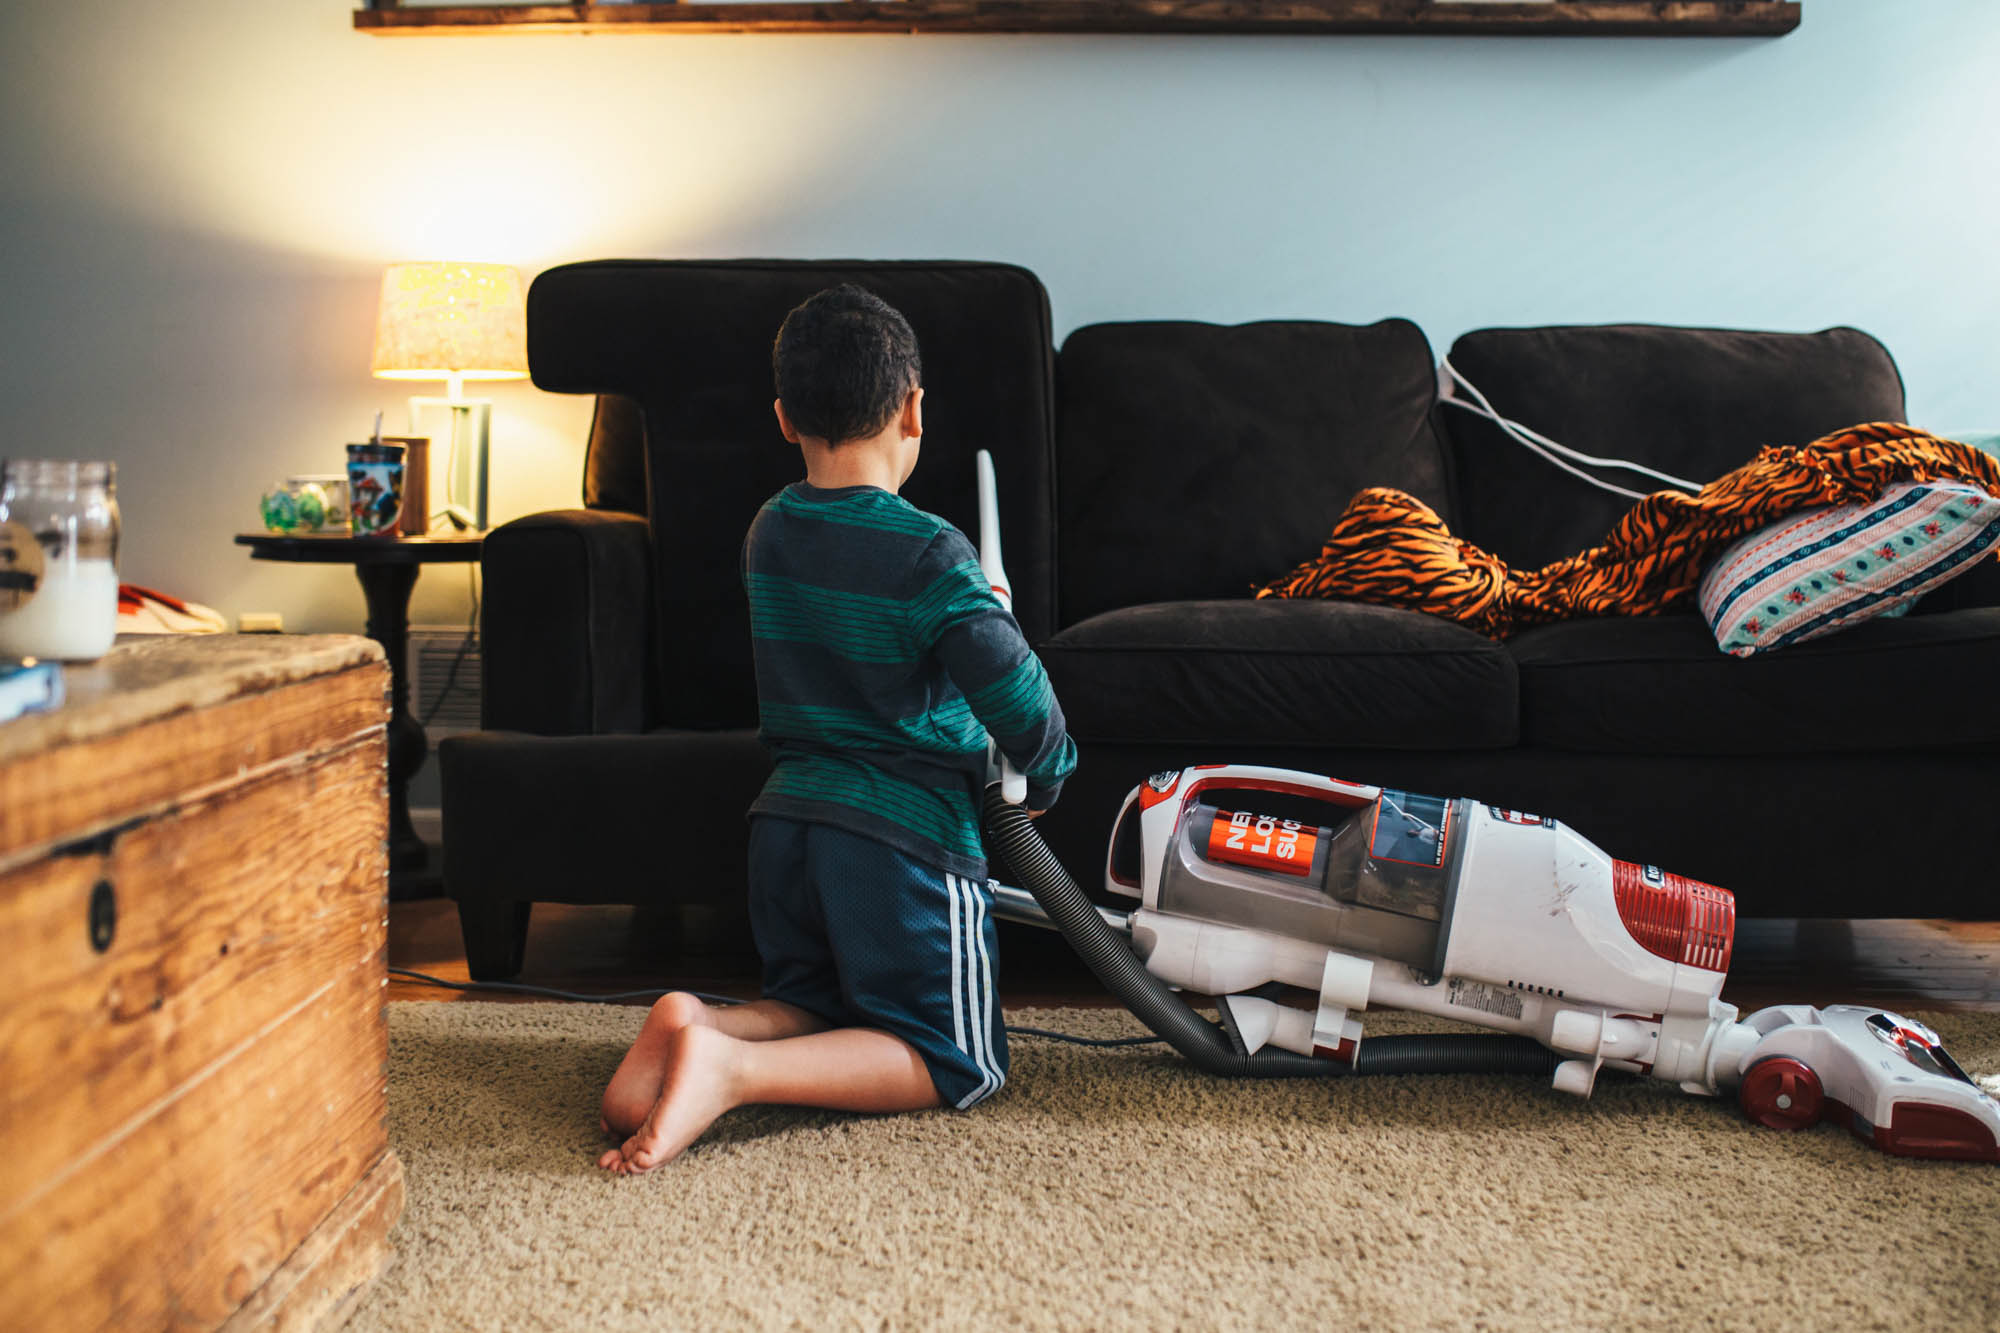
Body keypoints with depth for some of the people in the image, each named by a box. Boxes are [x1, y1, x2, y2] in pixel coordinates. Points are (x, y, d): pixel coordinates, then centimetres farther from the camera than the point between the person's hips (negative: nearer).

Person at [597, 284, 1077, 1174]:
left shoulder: (770, 533, 7)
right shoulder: (929, 553, -14)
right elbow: (1017, 700, -19)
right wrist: (1047, 774, 3)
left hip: (786, 817, 7)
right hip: (903, 831, -6)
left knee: (815, 1009, 26)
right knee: (958, 1064, 3)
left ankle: (692, 1023, -8)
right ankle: (731, 1071, -19)